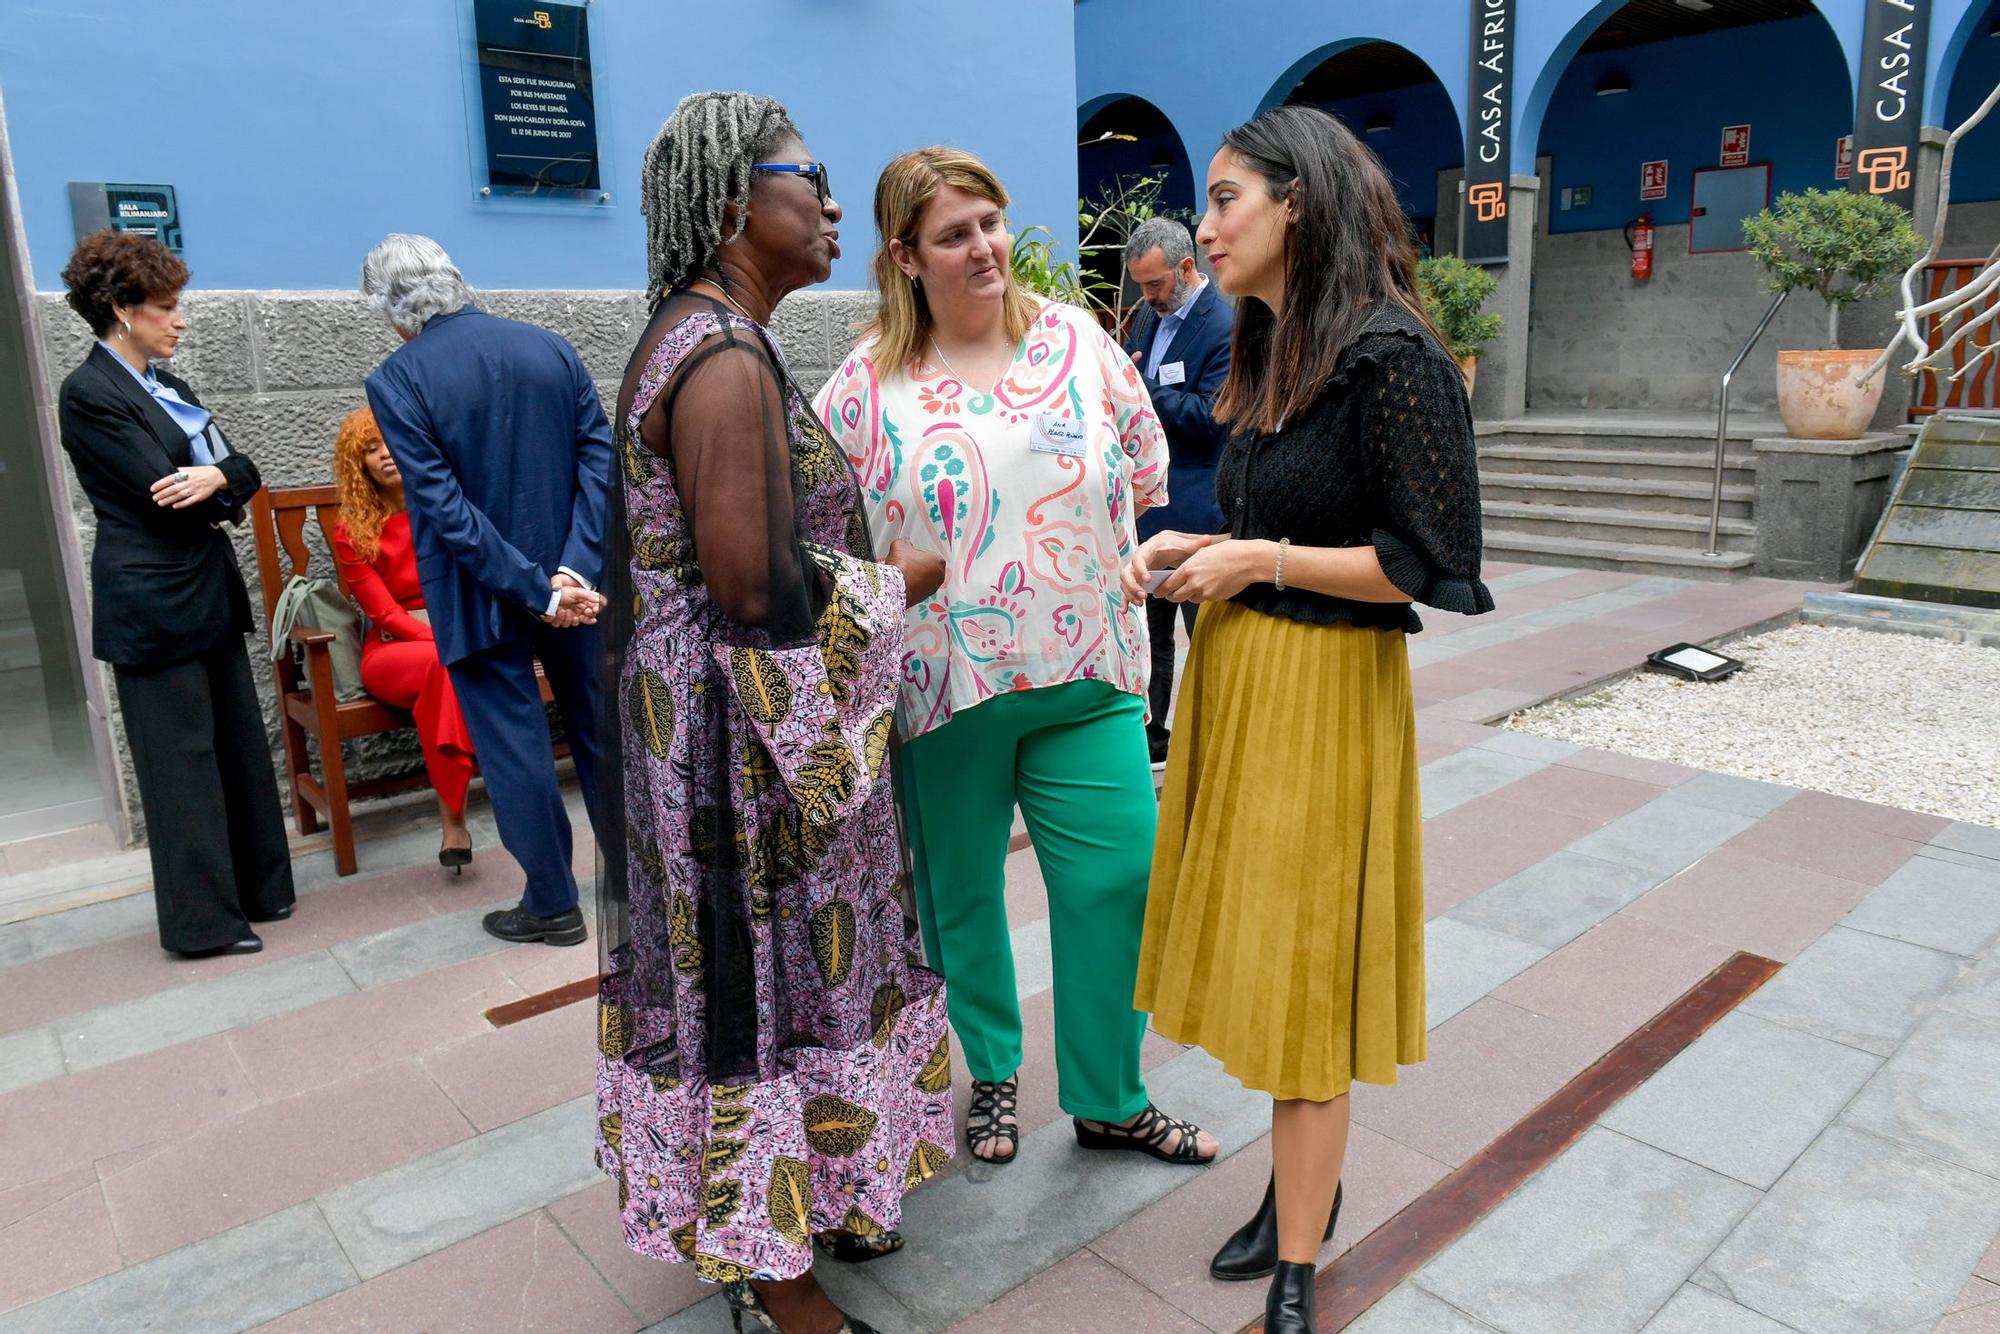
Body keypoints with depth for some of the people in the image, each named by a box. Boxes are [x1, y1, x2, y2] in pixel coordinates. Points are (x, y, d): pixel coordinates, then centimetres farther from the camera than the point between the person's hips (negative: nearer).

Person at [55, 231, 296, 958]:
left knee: (238, 744, 12)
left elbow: (242, 470, 8)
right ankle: (203, 919, 11)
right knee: (182, 757, 0)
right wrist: (219, 491, 1)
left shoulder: (168, 386, 14)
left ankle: (256, 886, 24)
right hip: (152, 603, -8)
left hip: (209, 591, 8)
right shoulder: (89, 392, -11)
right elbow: (163, 495, -17)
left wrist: (217, 477, -14)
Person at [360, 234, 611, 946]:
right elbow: (599, 460, -7)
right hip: (577, 583, 4)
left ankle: (553, 903, 19)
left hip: (481, 593, -4)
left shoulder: (397, 380, -10)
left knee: (514, 747, 8)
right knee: (599, 730, 16)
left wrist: (538, 592, -15)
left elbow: (446, 509, -17)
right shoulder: (551, 348, 0)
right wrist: (573, 571, -13)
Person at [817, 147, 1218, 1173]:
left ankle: (1109, 1100, 25)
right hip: (941, 687, -1)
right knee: (961, 891, 13)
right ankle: (992, 1070, 38)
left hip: (1087, 675, 2)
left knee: (1116, 883, 3)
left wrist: (1068, 549, 6)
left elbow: (1148, 476, 11)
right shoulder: (868, 382, -4)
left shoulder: (1080, 341, 3)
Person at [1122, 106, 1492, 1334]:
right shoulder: (1269, 355, 10)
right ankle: (1307, 1190, 37)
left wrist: (1258, 562, -15)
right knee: (1262, 953, 16)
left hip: (1326, 694, -8)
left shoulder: (1390, 354, -16)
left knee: (1301, 972, 2)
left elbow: (1432, 565, -18)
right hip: (1236, 679, 8)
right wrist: (1195, 550, 2)